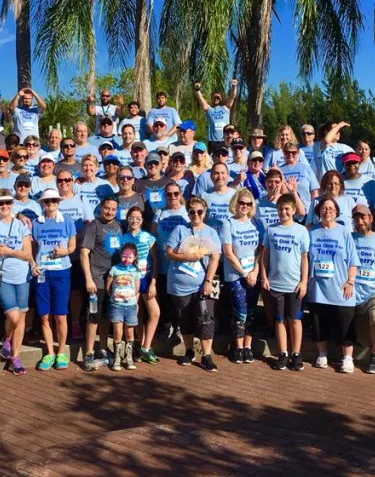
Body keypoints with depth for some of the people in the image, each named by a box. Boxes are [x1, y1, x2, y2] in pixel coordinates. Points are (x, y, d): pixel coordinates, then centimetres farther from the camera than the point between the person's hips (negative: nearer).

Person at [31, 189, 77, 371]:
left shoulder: (67, 221, 3)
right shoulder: (36, 223, 6)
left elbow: (72, 246, 5)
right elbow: (31, 249, 10)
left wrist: (65, 251, -17)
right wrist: (33, 265, -7)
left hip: (61, 273, -1)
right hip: (41, 273, 1)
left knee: (60, 316, 0)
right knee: (44, 316, 4)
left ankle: (61, 353, 15)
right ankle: (50, 353, 15)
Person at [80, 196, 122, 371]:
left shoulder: (117, 226, 12)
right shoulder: (93, 226, -6)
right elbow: (84, 253, -12)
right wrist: (88, 279, -18)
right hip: (98, 279, -6)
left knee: (107, 317, 14)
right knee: (95, 317, -3)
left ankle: (103, 351, 24)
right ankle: (89, 354, 5)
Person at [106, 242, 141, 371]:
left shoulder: (135, 271, 3)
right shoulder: (114, 269, -3)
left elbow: (137, 290, 9)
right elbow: (108, 288, 3)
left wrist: (134, 302, 3)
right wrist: (114, 297, 4)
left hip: (131, 305, 2)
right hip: (116, 305, -2)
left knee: (129, 332, 8)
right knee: (118, 332, -5)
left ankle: (129, 358, 20)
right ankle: (117, 358, 6)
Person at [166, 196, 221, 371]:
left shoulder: (211, 232, 4)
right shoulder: (180, 230, 4)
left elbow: (215, 258, -2)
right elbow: (170, 253, -2)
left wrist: (208, 281, -11)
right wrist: (189, 256, -16)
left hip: (202, 285, -1)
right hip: (180, 285, 1)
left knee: (205, 321, -6)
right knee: (185, 321, 12)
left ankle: (206, 356, 2)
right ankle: (189, 352, 28)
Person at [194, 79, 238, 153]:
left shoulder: (226, 107, 10)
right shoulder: (208, 109, 9)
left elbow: (232, 97, -2)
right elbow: (201, 99, -5)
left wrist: (234, 87, -20)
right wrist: (197, 90, -23)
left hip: (225, 141, 1)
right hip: (213, 141, 0)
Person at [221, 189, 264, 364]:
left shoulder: (256, 224, 5)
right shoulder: (228, 224, -5)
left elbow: (261, 250, 3)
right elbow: (228, 253, -8)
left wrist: (255, 272, -9)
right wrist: (245, 273, -10)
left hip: (254, 275, 3)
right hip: (235, 275, -3)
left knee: (251, 312, 7)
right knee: (240, 312, -3)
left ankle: (248, 347, 17)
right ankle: (238, 348, 11)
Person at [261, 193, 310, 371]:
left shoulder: (301, 230, -3)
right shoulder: (271, 230, 2)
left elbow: (304, 258, -1)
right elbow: (265, 254, 6)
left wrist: (304, 281, -5)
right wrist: (264, 277, -1)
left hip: (295, 284, -2)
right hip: (275, 283, 2)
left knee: (295, 319, 8)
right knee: (279, 320, 10)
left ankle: (296, 354, 17)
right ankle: (283, 354, 18)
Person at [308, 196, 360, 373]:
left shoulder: (344, 232, 1)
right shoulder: (312, 233, 5)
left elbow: (353, 261, 1)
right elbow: (305, 258, 9)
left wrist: (350, 281, -6)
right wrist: (305, 280, 1)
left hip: (340, 290, -2)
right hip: (317, 289, 2)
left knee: (344, 327, 2)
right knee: (319, 326, 10)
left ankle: (347, 359, 14)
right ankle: (322, 355, 25)